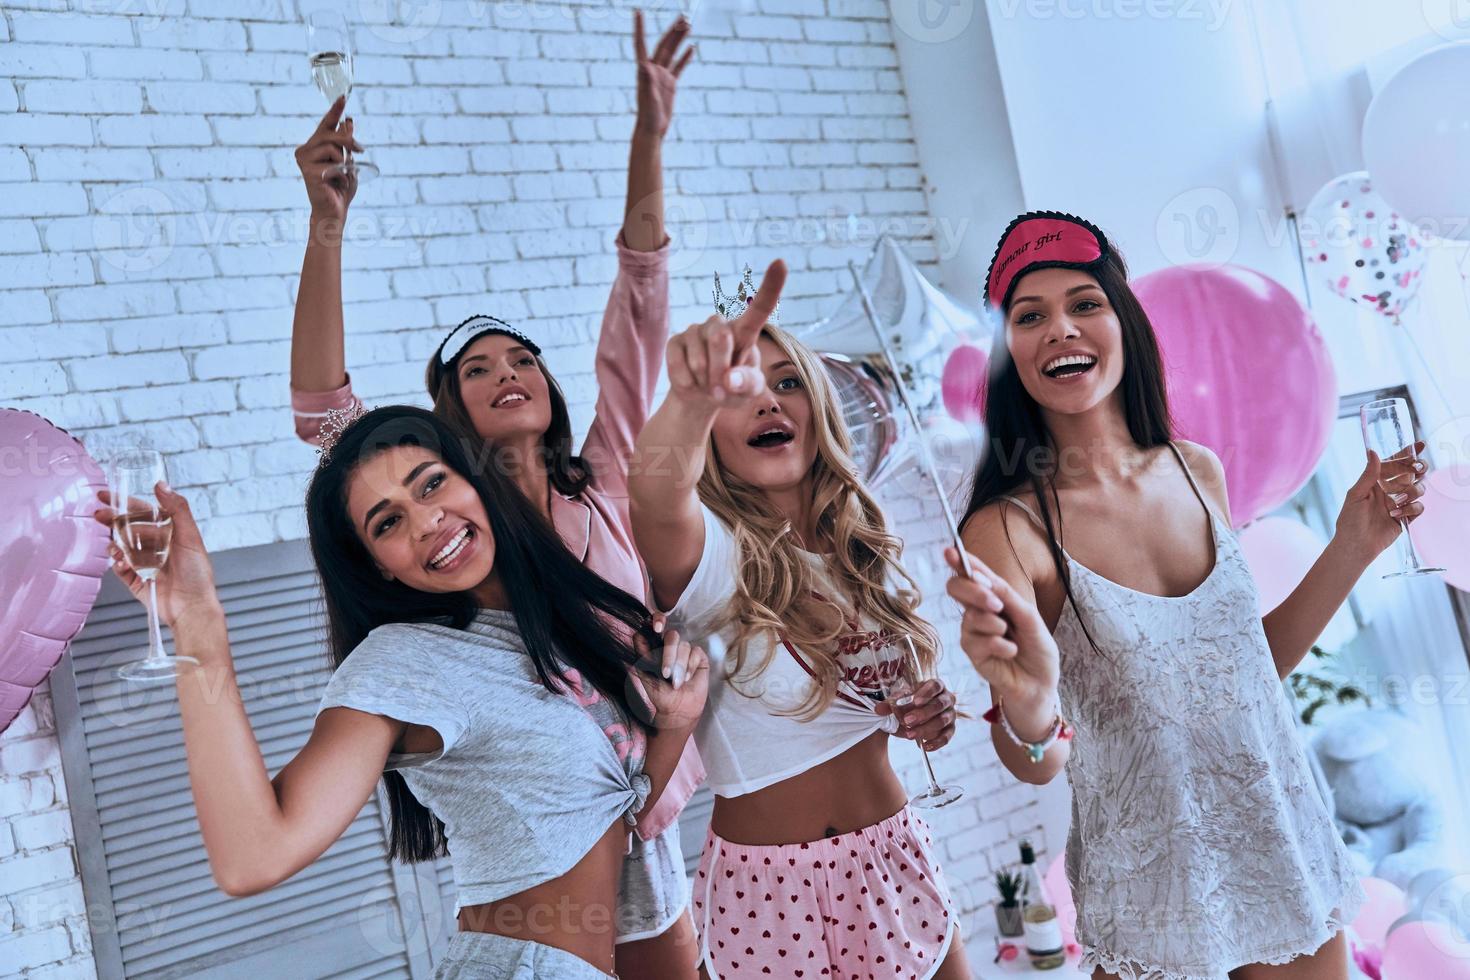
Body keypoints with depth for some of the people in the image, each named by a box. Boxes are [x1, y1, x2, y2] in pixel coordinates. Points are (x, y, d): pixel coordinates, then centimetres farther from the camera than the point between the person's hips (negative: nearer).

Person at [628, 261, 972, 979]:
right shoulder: (705, 554, -16)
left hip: (894, 860, 5)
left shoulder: (865, 551, 2)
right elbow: (654, 490, -42)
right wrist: (694, 397, -62)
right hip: (769, 885, -4)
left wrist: (926, 714, -4)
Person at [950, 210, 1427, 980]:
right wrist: (1028, 708, -42)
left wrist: (1353, 546, 1)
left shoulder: (1197, 471, -3)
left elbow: (1251, 662, 8)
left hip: (1286, 852, 5)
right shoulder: (1008, 527, -18)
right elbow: (1040, 766, -21)